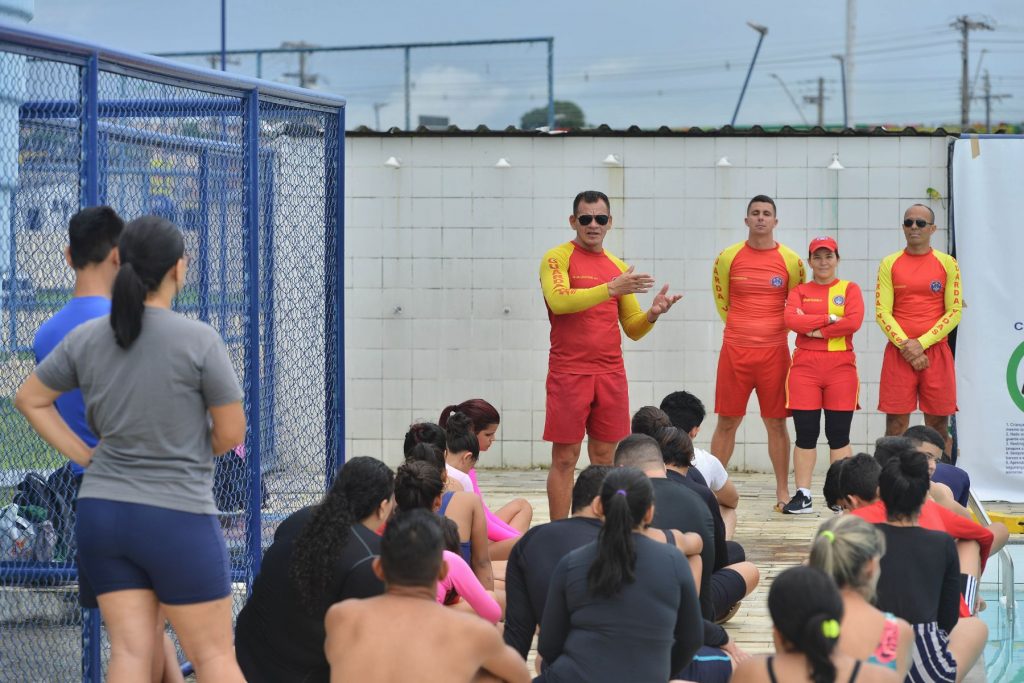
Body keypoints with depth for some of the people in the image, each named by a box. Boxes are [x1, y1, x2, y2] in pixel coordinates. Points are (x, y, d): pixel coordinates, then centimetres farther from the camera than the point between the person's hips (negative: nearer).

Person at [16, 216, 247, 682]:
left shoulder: (85, 340, 2)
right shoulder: (198, 341, -13)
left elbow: (30, 400, 14)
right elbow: (231, 434, -7)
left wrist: (85, 456, 12)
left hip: (103, 513, 5)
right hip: (178, 519, -5)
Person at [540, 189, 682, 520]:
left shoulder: (618, 267, 13)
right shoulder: (557, 258, -2)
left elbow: (633, 329, 16)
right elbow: (559, 301, -22)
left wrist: (652, 314, -6)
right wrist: (611, 288, -29)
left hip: (611, 373, 5)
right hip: (569, 373, -5)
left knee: (605, 456, 7)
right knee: (565, 458, -3)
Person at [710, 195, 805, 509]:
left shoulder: (790, 260, 2)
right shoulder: (728, 257, 2)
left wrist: (773, 332, 8)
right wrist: (743, 329, 11)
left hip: (774, 350, 0)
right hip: (735, 350, 0)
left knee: (776, 423, 3)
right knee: (727, 422, 3)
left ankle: (783, 492, 10)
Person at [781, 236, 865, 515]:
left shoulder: (850, 289, 8)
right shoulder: (799, 291, 11)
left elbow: (854, 321, -10)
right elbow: (791, 320, -8)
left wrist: (815, 330, -8)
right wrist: (830, 318, -11)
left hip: (841, 366, -1)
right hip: (805, 366, 1)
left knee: (838, 435, 2)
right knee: (805, 434, -1)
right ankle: (802, 495, 1)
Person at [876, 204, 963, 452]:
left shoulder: (947, 263, 5)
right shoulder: (890, 264, 6)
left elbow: (954, 311, 0)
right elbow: (882, 312, 1)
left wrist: (921, 343, -10)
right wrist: (906, 346, -11)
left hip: (936, 353, 0)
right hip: (898, 354, 0)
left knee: (938, 427, 1)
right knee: (895, 427, -3)